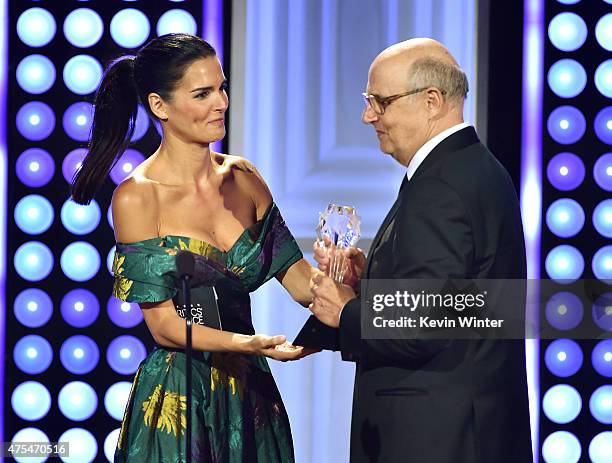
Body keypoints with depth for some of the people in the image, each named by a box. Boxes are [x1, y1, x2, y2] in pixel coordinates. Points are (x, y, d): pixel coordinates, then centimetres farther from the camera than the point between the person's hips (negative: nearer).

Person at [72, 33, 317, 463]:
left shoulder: (242, 178, 4)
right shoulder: (137, 198, -12)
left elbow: (301, 281, 1)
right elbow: (164, 325, -13)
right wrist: (248, 343, -28)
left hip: (250, 393, 5)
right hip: (179, 400, -5)